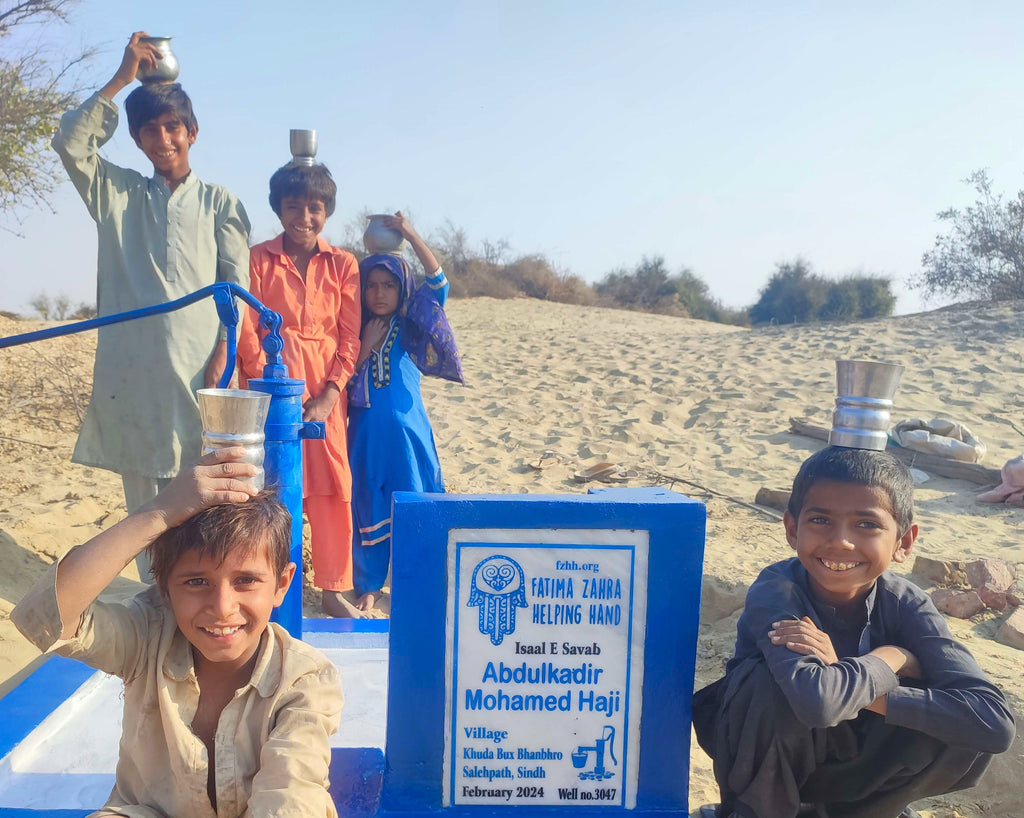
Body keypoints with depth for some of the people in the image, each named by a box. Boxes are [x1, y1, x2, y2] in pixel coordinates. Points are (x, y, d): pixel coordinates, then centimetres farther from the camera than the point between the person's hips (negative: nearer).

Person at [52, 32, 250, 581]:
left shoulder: (220, 203, 13)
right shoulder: (117, 193, 18)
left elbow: (236, 284, 5)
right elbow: (70, 143, 2)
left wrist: (224, 352, -7)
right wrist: (122, 78, 2)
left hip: (199, 365, -2)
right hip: (130, 366, 2)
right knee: (143, 495, 4)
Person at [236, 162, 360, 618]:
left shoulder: (342, 264, 5)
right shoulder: (257, 259, 2)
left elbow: (351, 337, 2)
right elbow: (246, 331, -2)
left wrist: (328, 395, -8)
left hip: (326, 390, 1)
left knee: (332, 487, 3)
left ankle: (334, 590, 16)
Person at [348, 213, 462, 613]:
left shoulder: (409, 329, 3)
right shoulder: (355, 332, 6)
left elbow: (438, 284, -10)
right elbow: (344, 380, 0)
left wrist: (411, 235, -18)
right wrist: (365, 348, -11)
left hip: (407, 432, -1)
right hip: (366, 434, 1)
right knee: (368, 509, 6)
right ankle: (368, 586, 21)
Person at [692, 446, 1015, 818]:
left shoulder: (905, 604, -18)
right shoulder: (775, 591, -30)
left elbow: (996, 723, -29)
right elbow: (815, 700, -48)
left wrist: (851, 685, -36)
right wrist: (890, 657, -28)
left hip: (848, 765, 4)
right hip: (763, 755, -3)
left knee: (963, 732, -21)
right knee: (774, 681, -35)